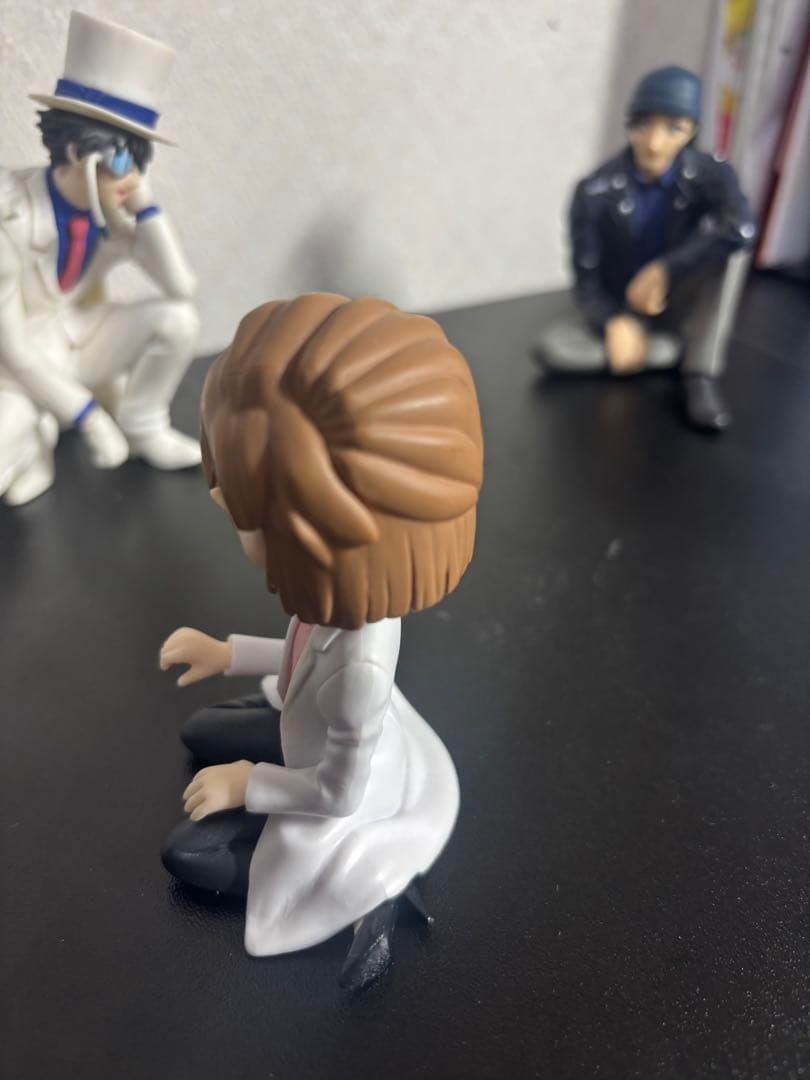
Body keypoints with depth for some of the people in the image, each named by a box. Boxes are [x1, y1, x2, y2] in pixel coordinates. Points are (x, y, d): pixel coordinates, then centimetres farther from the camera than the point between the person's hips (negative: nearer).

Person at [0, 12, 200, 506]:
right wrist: (89, 417, -26)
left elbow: (182, 288, -18)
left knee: (177, 319, -19)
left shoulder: (119, 214, -9)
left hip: (81, 339, 5)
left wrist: (146, 204, -24)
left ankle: (142, 429, 2)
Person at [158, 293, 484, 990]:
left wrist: (249, 785, -13)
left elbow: (339, 795, -27)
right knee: (201, 731, 23)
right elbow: (313, 662, 0)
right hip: (331, 739, 7)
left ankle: (371, 877, 2)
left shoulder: (359, 667, -45)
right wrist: (228, 655, 0)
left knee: (185, 854, 5)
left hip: (353, 792, -7)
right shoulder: (349, 596, -23)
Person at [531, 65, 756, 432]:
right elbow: (586, 279, -13)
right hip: (620, 311, 0)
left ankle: (701, 377, -29)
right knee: (549, 347, -28)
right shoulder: (595, 192, -16)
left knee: (713, 244, -28)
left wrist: (664, 270, -36)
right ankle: (689, 351, -20)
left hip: (678, 309, 0)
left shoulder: (710, 176, -14)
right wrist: (616, 321, -31)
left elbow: (740, 229, -35)